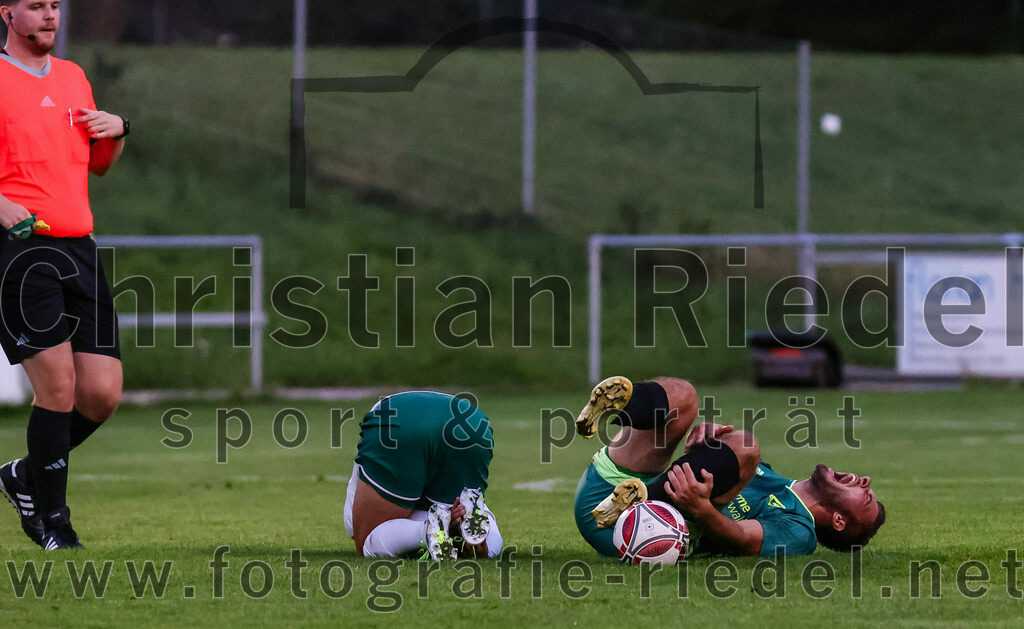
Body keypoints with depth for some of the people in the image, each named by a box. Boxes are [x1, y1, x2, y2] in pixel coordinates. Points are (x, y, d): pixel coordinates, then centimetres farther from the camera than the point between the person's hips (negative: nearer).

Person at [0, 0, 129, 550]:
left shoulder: (73, 77, 19)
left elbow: (99, 165, 28)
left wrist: (116, 132, 8)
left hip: (77, 248, 7)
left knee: (102, 393, 1)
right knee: (58, 382, -14)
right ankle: (51, 518, 0)